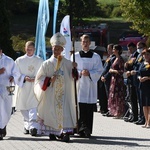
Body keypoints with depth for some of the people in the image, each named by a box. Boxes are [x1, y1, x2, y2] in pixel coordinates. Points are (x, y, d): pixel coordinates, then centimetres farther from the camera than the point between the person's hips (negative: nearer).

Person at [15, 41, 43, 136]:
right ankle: (28, 125, 21)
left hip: (35, 88, -2)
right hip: (23, 87, 2)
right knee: (23, 108, 5)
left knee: (33, 107, -16)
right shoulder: (19, 60, 7)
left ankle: (33, 126, -26)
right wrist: (24, 78, -12)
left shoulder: (39, 61, 7)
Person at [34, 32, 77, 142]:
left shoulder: (67, 63, 8)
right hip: (51, 93, 0)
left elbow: (73, 78, 7)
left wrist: (74, 69, -10)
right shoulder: (47, 64, 5)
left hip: (64, 93, 0)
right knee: (52, 112, 1)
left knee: (65, 111, -13)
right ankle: (52, 132, 15)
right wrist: (49, 80, -13)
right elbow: (39, 78, 4)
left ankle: (66, 132, -19)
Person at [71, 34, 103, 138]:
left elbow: (99, 71, 3)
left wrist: (89, 73, -13)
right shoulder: (75, 56, 9)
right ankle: (81, 129, -9)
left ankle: (87, 130, 1)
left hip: (91, 86, 1)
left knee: (89, 110, -2)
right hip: (79, 85, 0)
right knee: (80, 109, -10)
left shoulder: (96, 57, 9)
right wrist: (80, 73, -13)